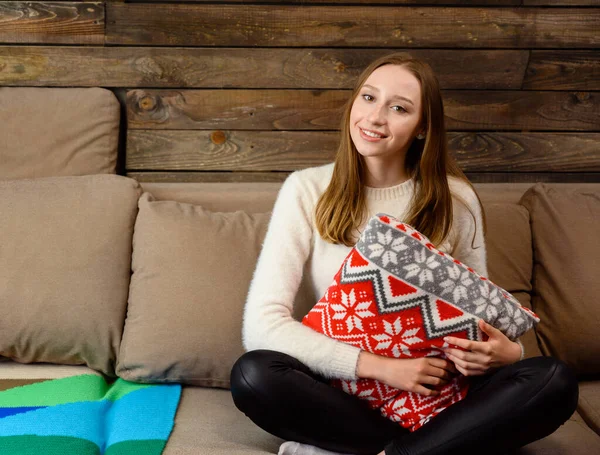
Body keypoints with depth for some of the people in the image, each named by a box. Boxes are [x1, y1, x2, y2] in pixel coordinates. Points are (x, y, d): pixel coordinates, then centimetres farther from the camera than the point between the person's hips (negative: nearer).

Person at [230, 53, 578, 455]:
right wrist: (380, 366, -23)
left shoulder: (456, 199, -3)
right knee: (253, 375, -30)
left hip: (438, 392, 2)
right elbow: (262, 324, -16)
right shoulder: (307, 190, -8)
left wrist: (504, 351, -18)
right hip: (347, 391, -1)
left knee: (555, 382, -22)